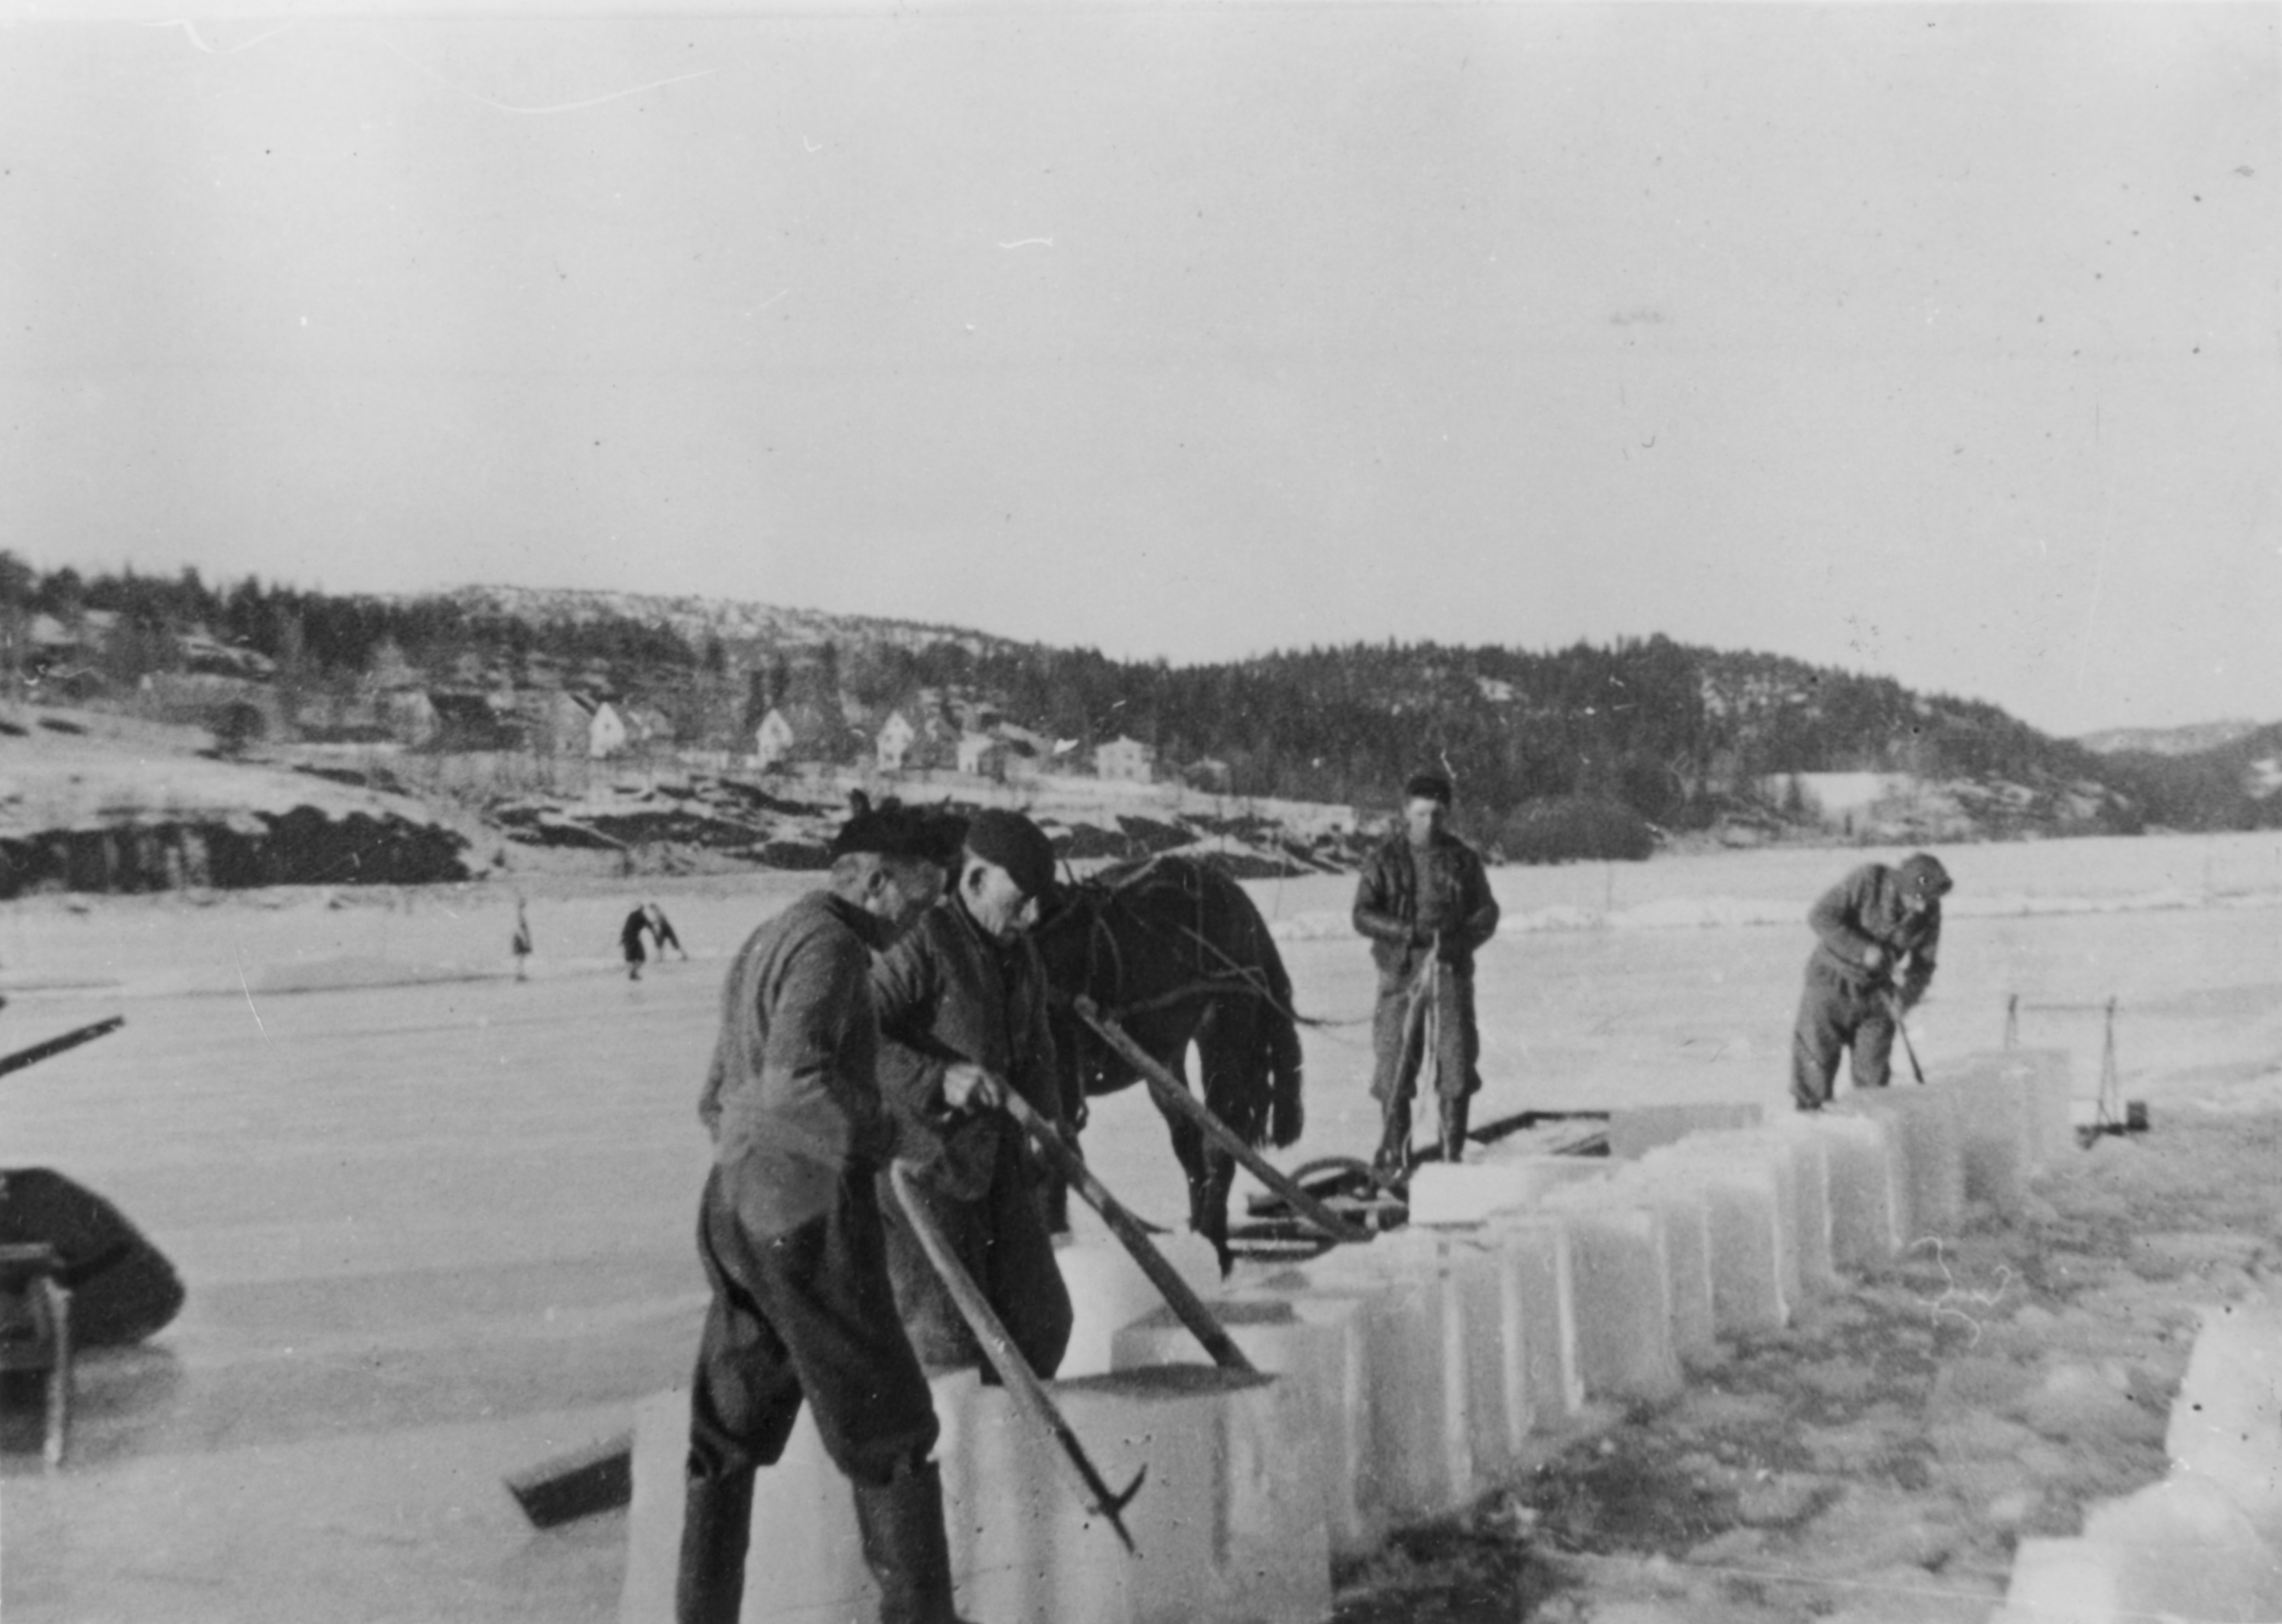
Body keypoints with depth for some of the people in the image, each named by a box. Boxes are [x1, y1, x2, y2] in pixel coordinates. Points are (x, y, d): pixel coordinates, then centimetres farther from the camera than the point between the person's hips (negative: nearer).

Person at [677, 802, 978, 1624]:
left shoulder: (761, 945, 18)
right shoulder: (828, 944, -13)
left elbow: (716, 1100, 24)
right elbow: (796, 1072, -29)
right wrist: (876, 1130, -15)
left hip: (734, 1201, 9)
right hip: (811, 1213, -9)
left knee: (728, 1432, 13)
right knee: (888, 1425, 4)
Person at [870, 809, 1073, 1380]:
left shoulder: (1019, 953, 11)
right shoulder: (920, 945, -16)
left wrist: (1046, 1120, 4)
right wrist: (937, 1078, -36)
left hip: (1005, 1169, 8)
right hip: (926, 1170, -8)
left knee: (1040, 1318, 15)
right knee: (945, 1338, -6)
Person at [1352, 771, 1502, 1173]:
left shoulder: (1463, 859, 8)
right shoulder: (1384, 861, 4)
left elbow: (1487, 913, 7)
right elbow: (1362, 915, -3)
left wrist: (1462, 938, -13)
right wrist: (1410, 932, -18)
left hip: (1452, 972, 1)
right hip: (1401, 973, -1)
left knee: (1457, 1064, -1)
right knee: (1393, 1066, -1)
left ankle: (1453, 1153, 11)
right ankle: (1393, 1153, 12)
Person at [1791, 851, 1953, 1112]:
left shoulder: (1929, 912, -9)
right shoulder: (1868, 881, -21)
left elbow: (1923, 964, -3)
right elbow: (1821, 916, -22)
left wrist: (1905, 997, -21)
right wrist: (1864, 951, -29)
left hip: (1877, 995, 3)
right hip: (1833, 982, -3)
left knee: (1872, 1077, 3)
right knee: (1816, 1062, -2)